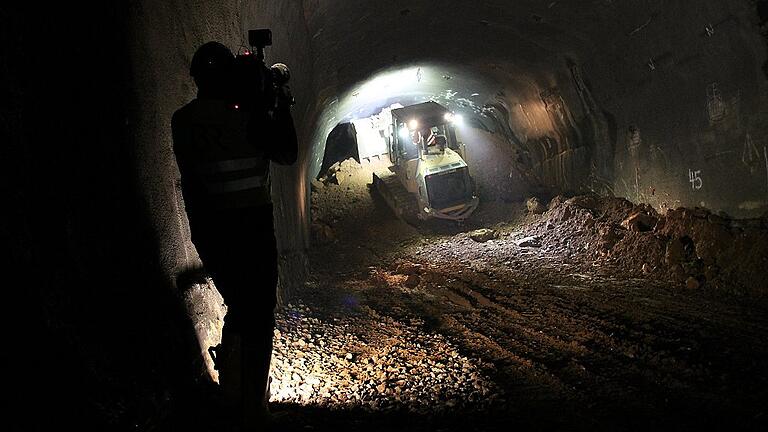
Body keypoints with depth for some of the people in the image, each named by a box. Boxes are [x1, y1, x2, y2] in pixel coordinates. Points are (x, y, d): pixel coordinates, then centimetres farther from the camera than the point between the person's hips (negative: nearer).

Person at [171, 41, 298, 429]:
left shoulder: (182, 121, 2)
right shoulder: (246, 117, -15)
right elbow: (286, 154, -2)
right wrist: (279, 103, 5)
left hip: (205, 228, 6)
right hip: (249, 225, -6)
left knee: (238, 308, 24)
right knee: (258, 319, 7)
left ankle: (230, 396, 34)